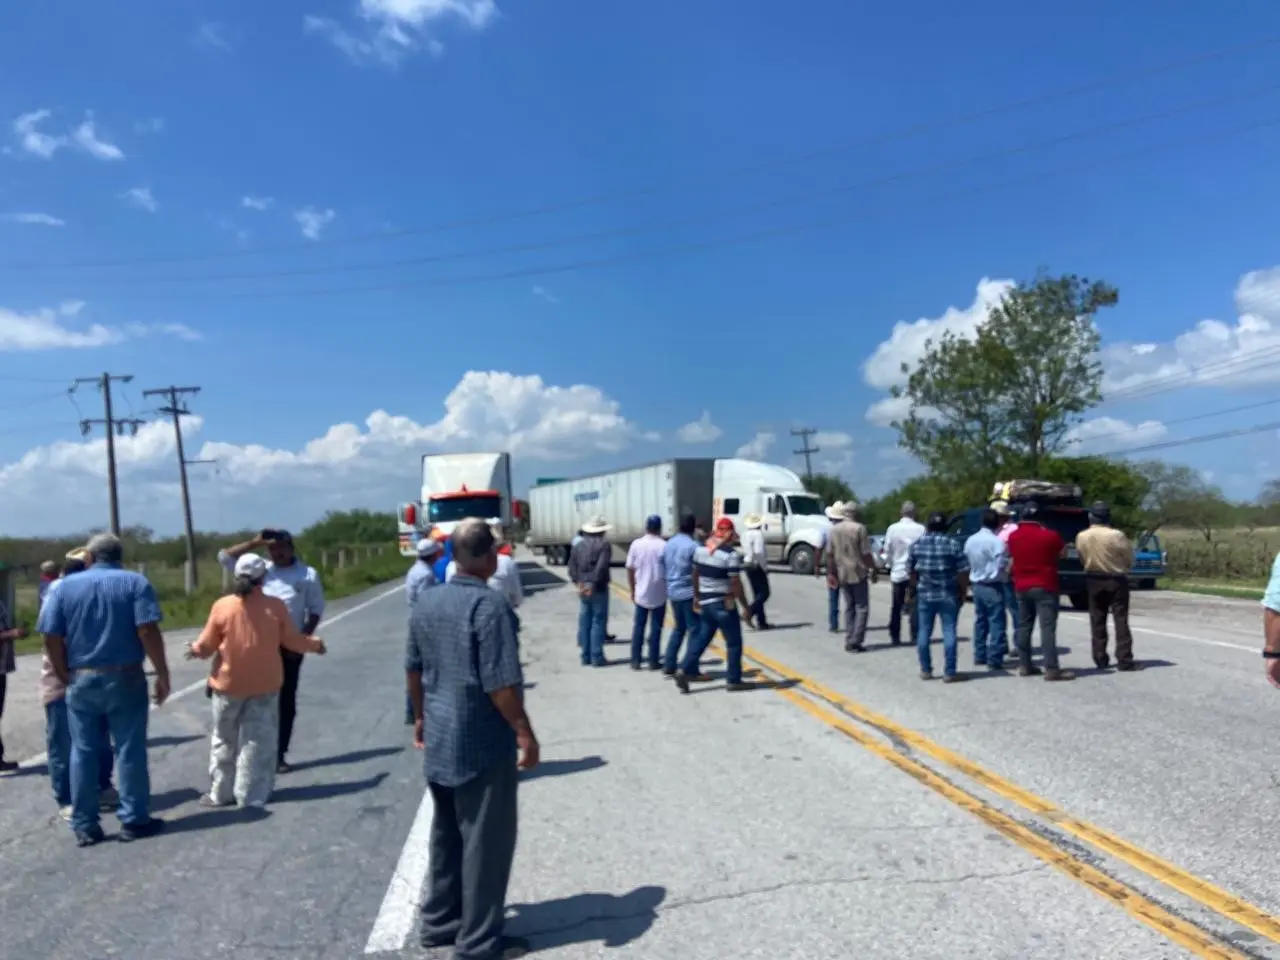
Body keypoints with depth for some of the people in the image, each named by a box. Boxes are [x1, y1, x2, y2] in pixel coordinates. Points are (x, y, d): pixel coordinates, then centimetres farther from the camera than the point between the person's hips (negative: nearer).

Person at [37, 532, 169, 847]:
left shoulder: (66, 586, 5)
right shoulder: (135, 582, -3)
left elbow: (52, 637, -2)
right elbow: (148, 631, -13)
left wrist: (65, 677, 9)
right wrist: (163, 675, -7)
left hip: (81, 681, 2)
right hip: (125, 679, -2)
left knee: (83, 753, 10)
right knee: (130, 751, 5)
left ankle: (84, 826, 15)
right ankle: (134, 820, 10)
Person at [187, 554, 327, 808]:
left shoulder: (222, 606, -10)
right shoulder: (275, 606, -9)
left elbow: (207, 645, -1)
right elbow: (292, 641, 0)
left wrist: (195, 650, 22)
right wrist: (315, 644, 19)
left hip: (230, 684, 0)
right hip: (265, 684, 0)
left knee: (224, 740, 16)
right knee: (258, 740, 8)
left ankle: (220, 793, 23)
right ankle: (253, 795, 10)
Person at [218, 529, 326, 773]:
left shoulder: (308, 574, -2)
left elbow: (316, 610, 0)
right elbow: (224, 557, -1)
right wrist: (255, 543, -8)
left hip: (290, 646, -1)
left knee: (286, 701, 6)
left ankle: (279, 754, 15)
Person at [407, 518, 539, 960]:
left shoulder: (427, 601, 5)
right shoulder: (488, 603, -20)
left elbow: (413, 668, 14)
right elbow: (500, 683, -22)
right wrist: (525, 733, -14)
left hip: (440, 737, 8)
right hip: (482, 741, -8)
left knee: (446, 833, 20)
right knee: (485, 840, 4)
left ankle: (438, 922, 31)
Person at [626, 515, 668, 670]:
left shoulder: (636, 544, -3)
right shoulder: (664, 546, -10)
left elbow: (630, 570, 1)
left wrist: (632, 591, 11)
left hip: (641, 593, 2)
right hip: (659, 594, -2)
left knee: (638, 627, 10)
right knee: (655, 628, 6)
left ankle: (635, 661, 11)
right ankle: (653, 661, 9)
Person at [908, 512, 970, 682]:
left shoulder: (917, 545, 2)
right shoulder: (953, 544, -6)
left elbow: (911, 569, 6)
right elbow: (963, 571, -9)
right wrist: (962, 590, 4)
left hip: (925, 595, 2)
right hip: (948, 595, -2)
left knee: (924, 632, 10)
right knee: (949, 632, 2)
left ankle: (925, 670, 16)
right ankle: (949, 672, 3)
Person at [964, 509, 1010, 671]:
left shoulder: (970, 541, 5)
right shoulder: (997, 541, -17)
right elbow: (1001, 566, -18)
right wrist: (1008, 570, 1)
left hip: (977, 585, 7)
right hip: (993, 587, -7)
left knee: (980, 621, 16)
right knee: (996, 623, -2)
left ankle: (979, 656, 22)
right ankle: (994, 660, -3)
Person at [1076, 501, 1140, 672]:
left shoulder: (1081, 537, -7)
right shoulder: (1116, 535, -17)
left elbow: (1082, 559, 1)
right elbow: (1129, 558, -5)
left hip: (1093, 581, 3)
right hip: (1116, 580, -3)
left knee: (1097, 621, 9)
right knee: (1121, 620, 1)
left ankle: (1100, 659, 11)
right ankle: (1125, 660, -1)